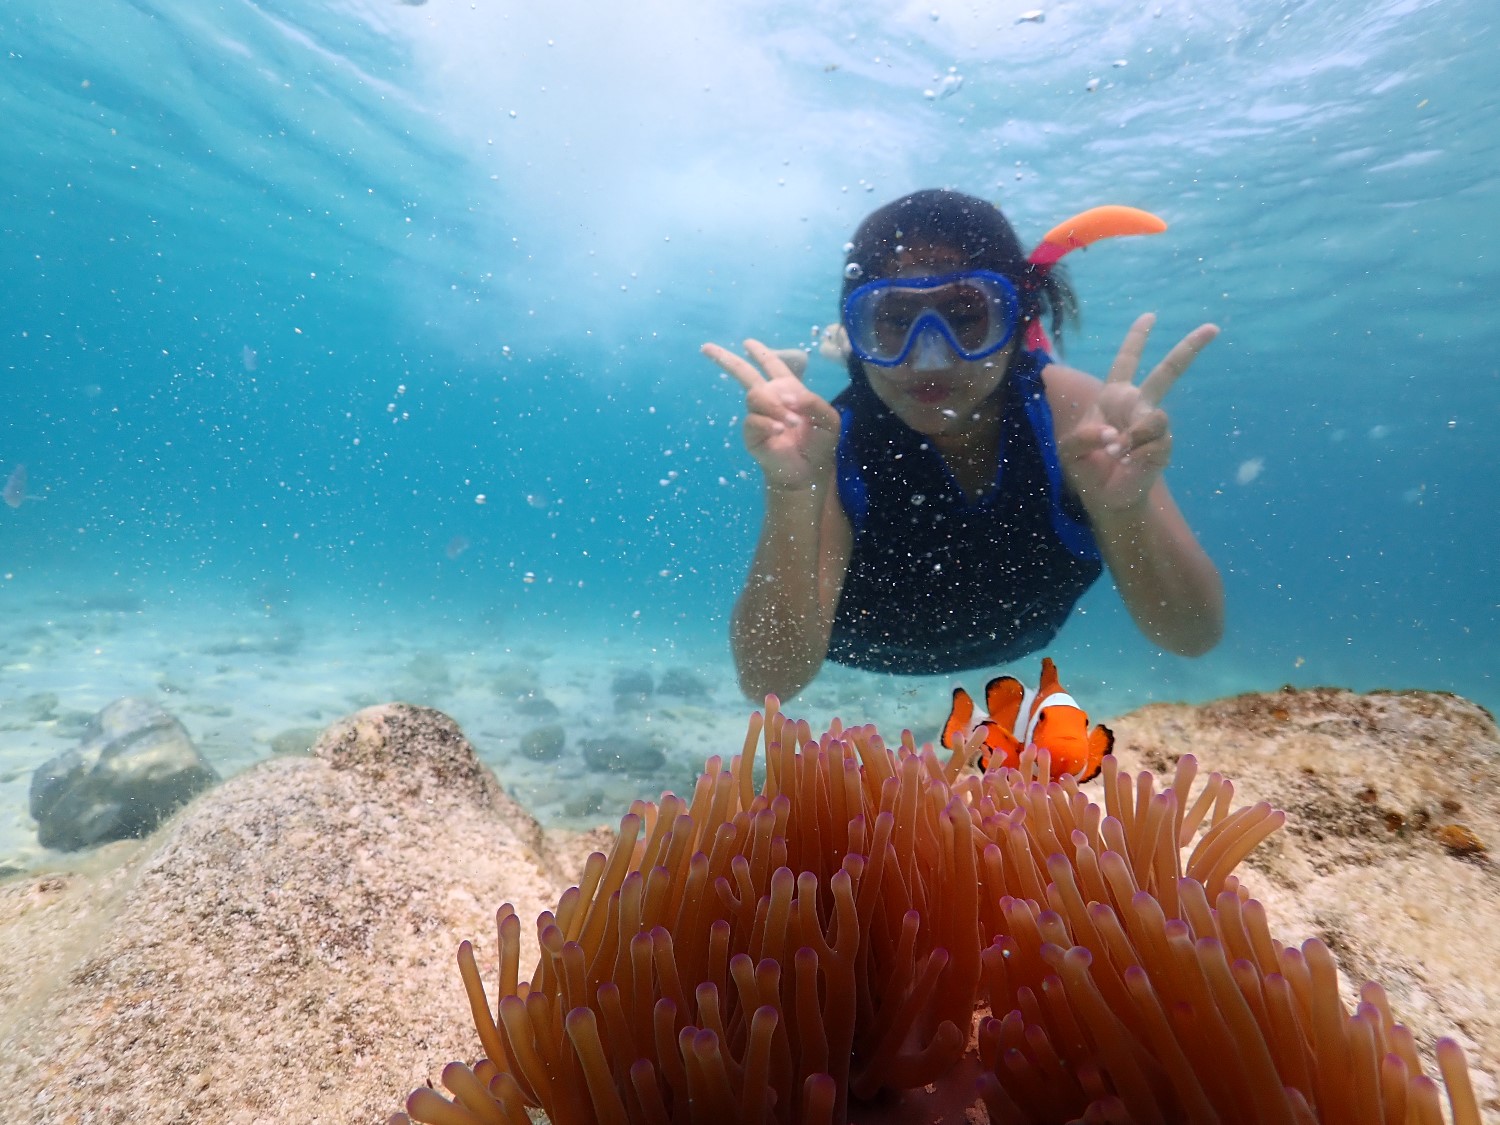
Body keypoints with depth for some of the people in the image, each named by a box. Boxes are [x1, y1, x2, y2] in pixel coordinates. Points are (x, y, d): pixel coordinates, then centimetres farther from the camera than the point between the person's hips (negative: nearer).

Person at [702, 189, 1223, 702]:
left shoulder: (1068, 411, -34)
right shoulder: (834, 446, -39)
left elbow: (1194, 637, -33)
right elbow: (769, 681, -44)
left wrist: (1126, 511, -54)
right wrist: (791, 500, -58)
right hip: (863, 647, -1)